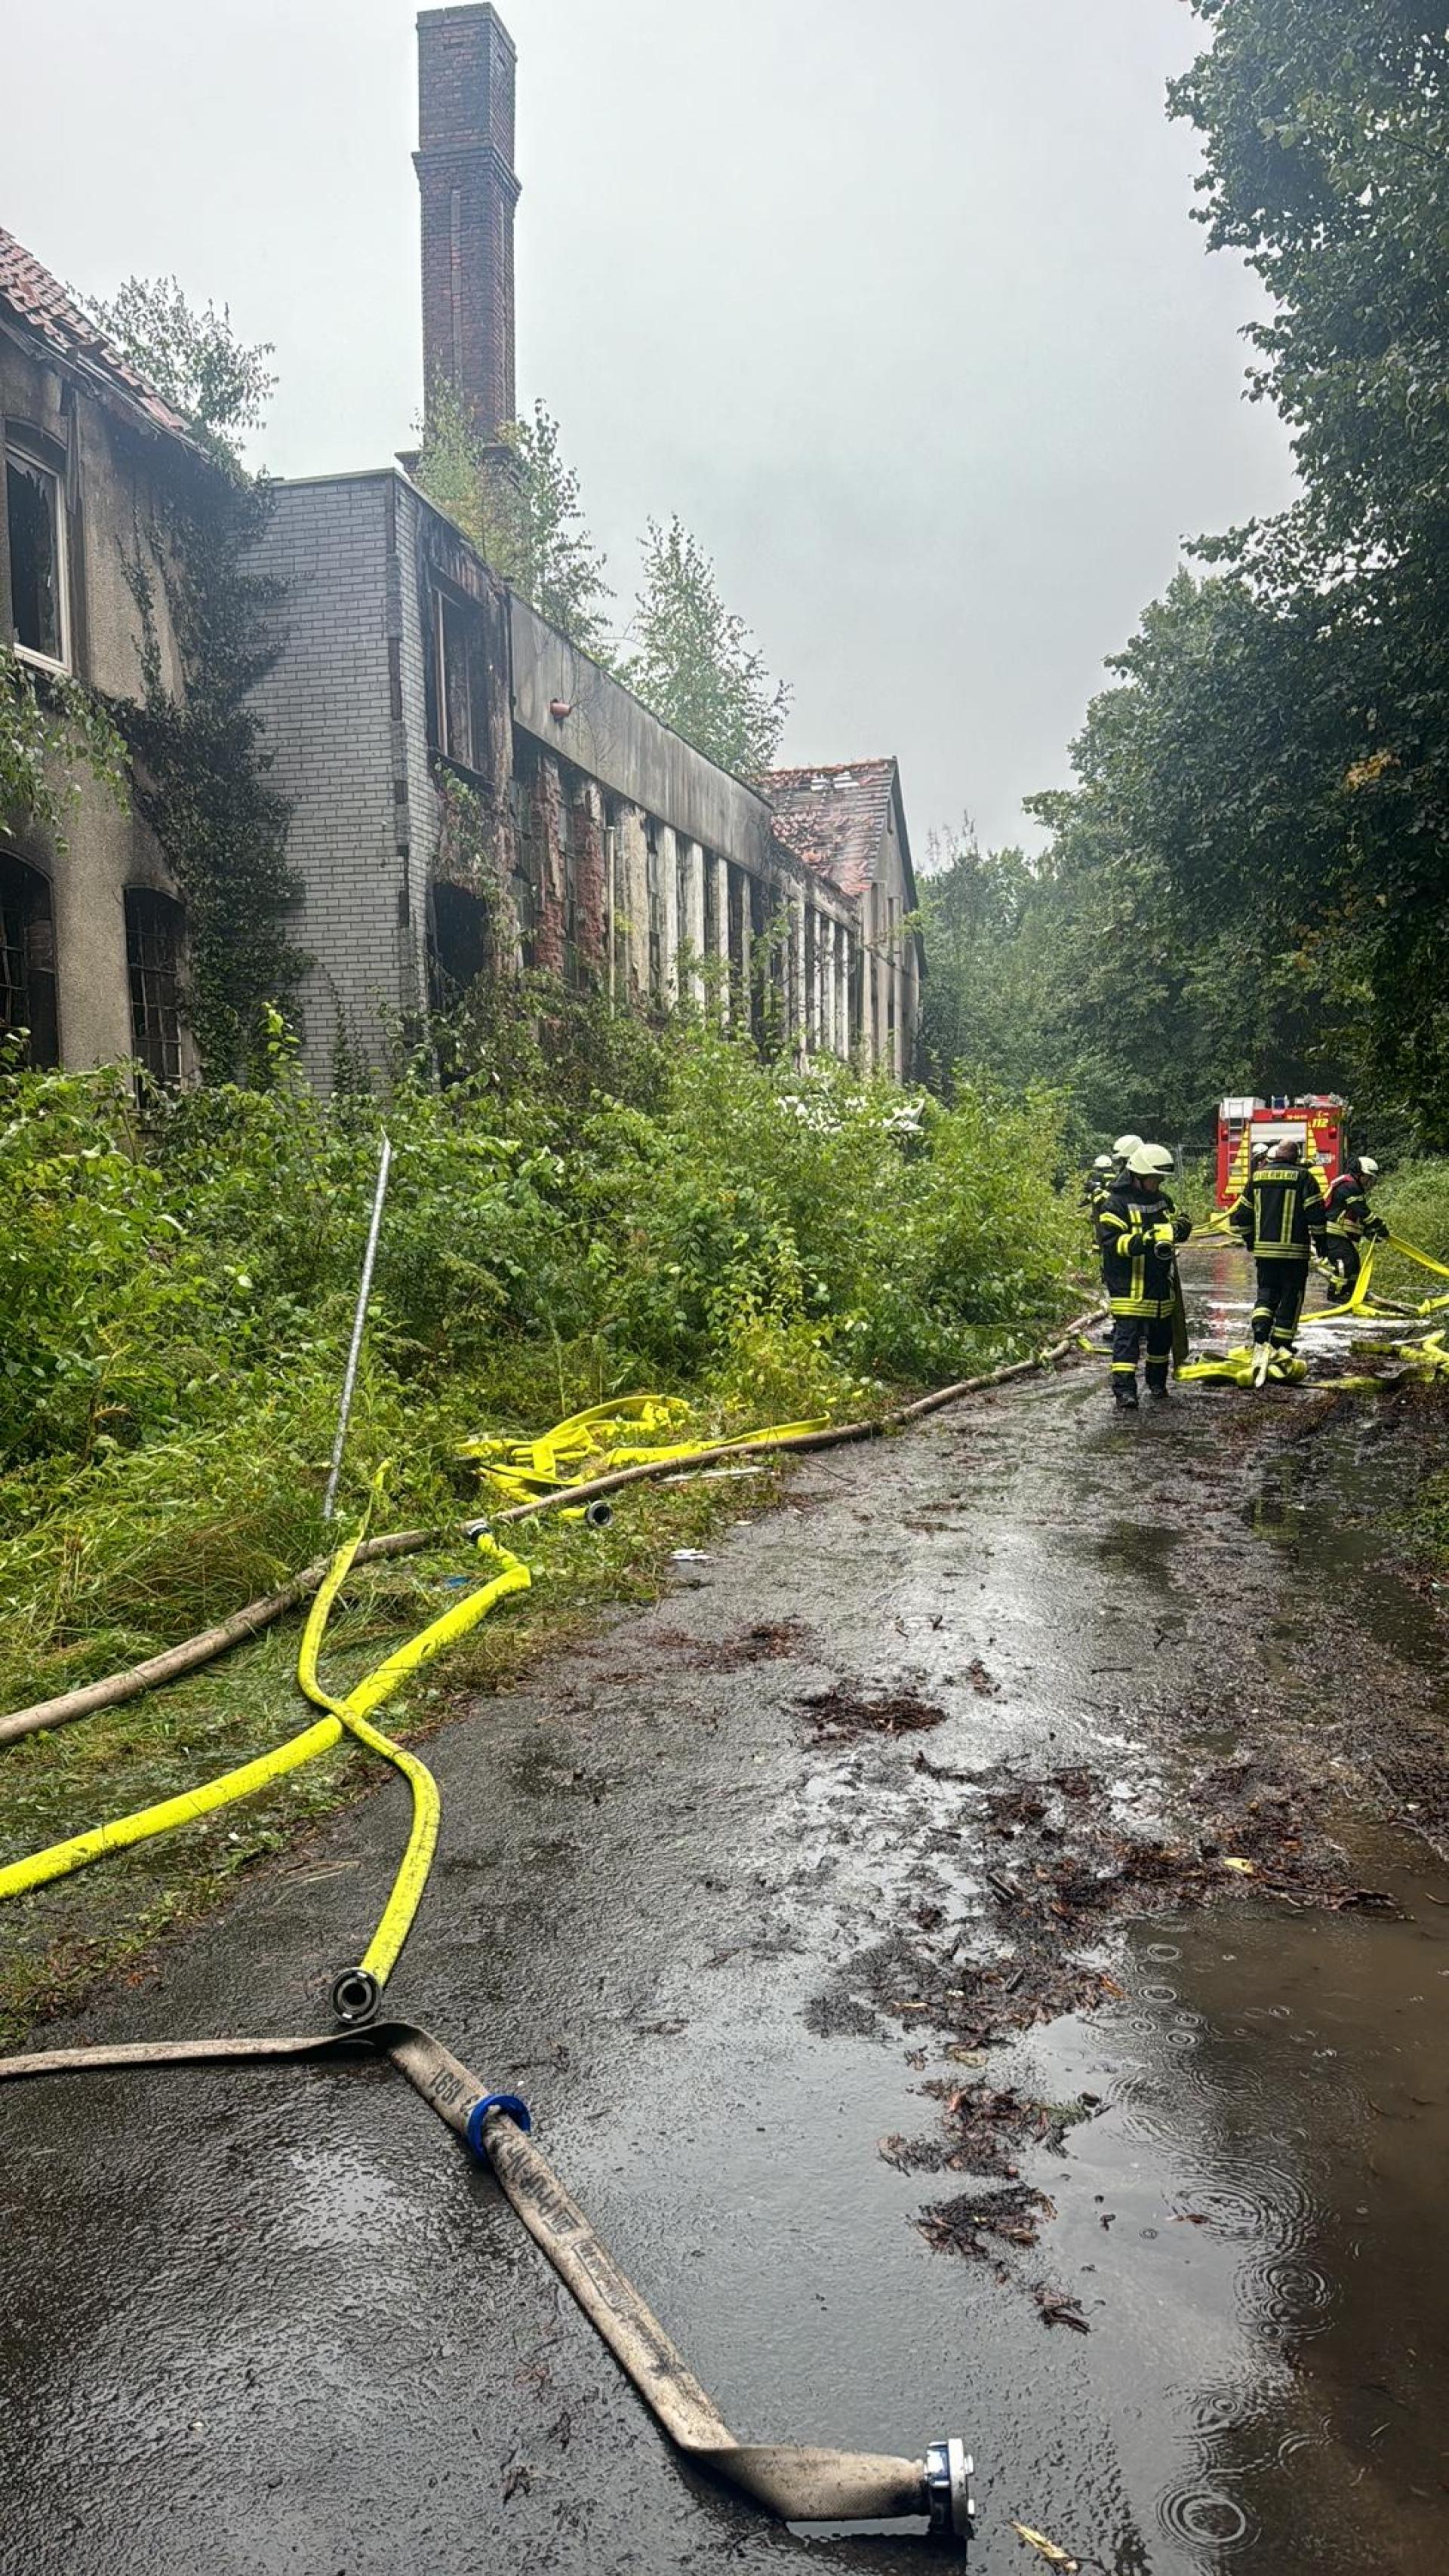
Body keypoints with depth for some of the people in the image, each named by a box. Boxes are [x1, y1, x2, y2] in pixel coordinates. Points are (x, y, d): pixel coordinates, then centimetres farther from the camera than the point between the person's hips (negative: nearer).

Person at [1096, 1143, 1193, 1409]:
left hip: (1161, 1286, 7)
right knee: (1127, 1337, -10)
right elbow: (1110, 1241, -21)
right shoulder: (1115, 1203, -13)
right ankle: (1124, 1389, -11)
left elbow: (1184, 1222, 16)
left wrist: (1177, 1228, -9)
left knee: (1161, 1336, 17)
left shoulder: (1162, 1199, 11)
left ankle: (1157, 1381, 33)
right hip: (1129, 1287, -7)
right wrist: (1145, 1241, -31)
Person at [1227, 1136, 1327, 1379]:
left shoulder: (1258, 1176, 6)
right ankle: (1278, 1352, 8)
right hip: (1294, 1250, -3)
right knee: (1291, 1298, 7)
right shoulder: (1303, 1177, -5)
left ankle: (1260, 1341, -12)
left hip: (1263, 1249, 3)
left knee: (1266, 1293, 11)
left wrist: (1248, 1240, 25)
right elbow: (1317, 1213, -9)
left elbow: (1240, 1214, 11)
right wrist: (1320, 1241, 5)